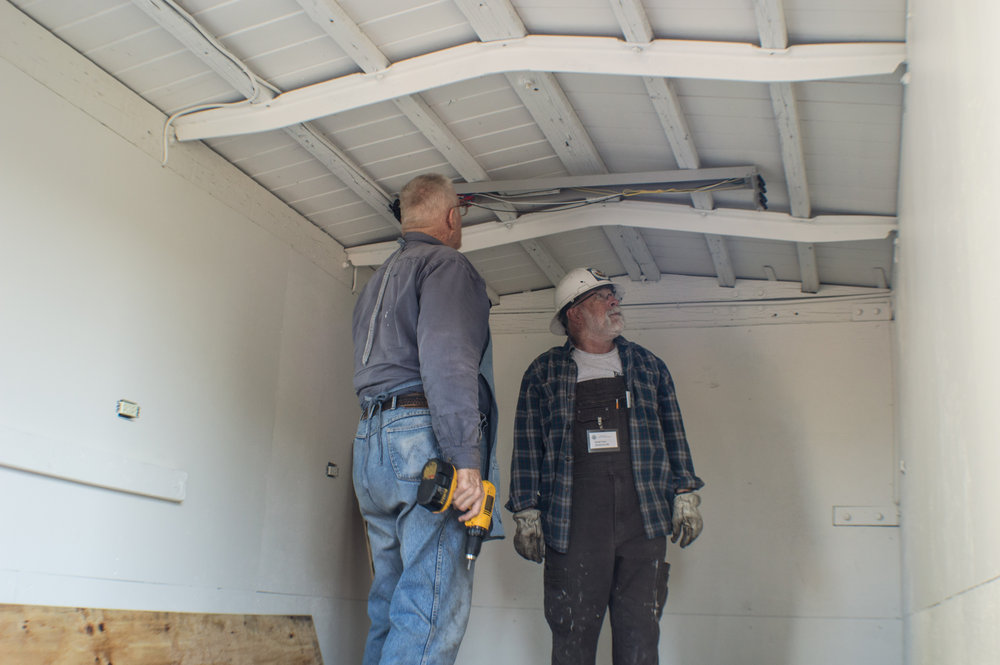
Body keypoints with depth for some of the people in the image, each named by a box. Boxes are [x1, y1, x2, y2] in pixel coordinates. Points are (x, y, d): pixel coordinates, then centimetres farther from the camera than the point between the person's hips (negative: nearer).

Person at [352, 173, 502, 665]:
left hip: (370, 444, 9)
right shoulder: (447, 264, -3)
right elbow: (446, 357, -16)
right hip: (424, 438, -9)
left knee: (391, 604, 12)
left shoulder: (378, 279, 28)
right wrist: (467, 459, -21)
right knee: (433, 610, -11)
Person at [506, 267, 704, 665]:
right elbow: (527, 446, 6)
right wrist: (526, 514, -1)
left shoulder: (648, 366, 17)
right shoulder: (544, 374, 10)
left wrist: (685, 496, 7)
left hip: (644, 521, 2)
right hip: (573, 524, -2)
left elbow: (673, 433, 17)